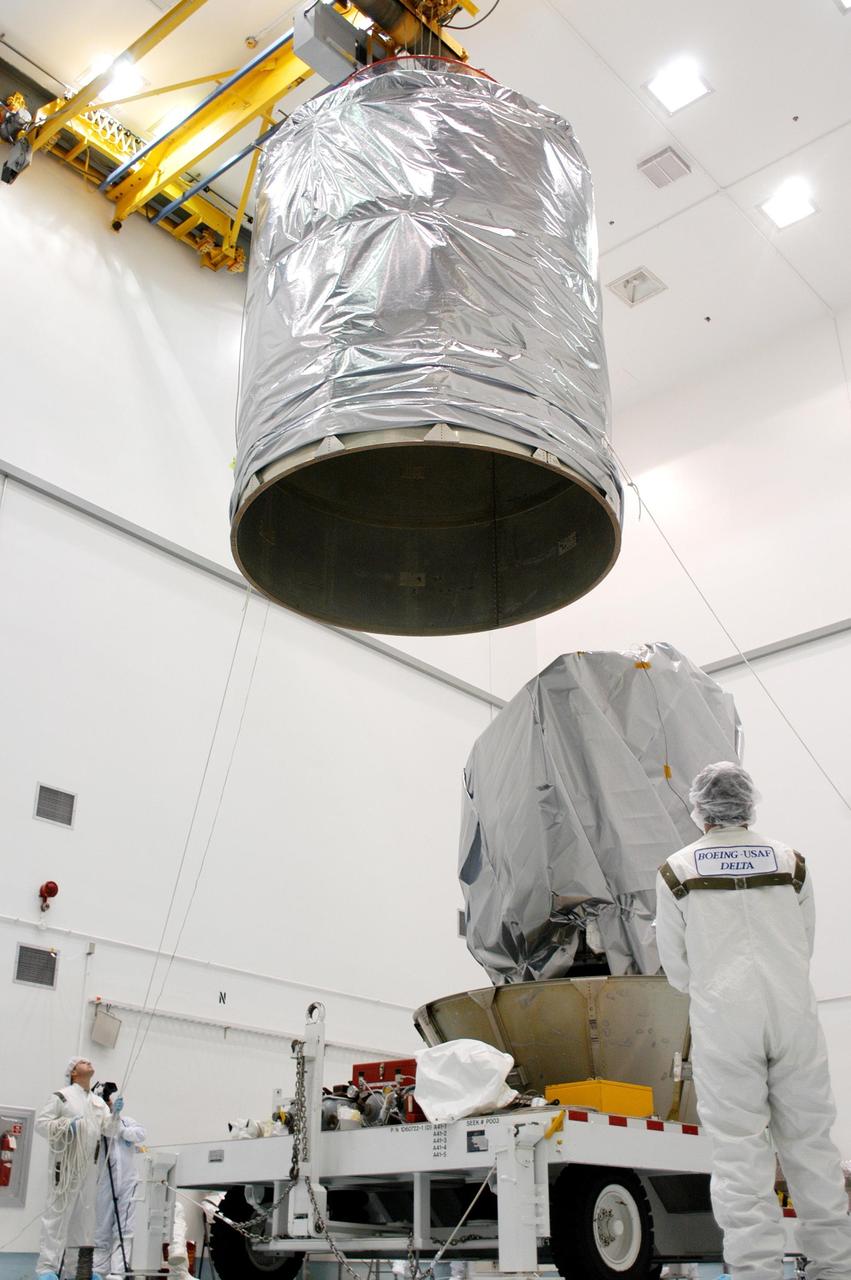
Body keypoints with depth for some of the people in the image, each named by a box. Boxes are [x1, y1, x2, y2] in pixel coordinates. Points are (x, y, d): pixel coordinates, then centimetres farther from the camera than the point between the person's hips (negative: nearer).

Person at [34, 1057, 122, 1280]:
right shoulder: (61, 1096, -2)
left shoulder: (99, 1102, 16)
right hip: (65, 1165, -6)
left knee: (85, 1215, 10)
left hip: (89, 1168, 6)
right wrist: (65, 1125, -19)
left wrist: (115, 1114, -7)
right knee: (58, 1212, -9)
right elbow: (40, 1123, -7)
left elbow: (108, 1131, 11)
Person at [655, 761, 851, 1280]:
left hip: (722, 1020, -2)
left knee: (739, 1147, 3)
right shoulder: (791, 861, 4)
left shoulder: (677, 870, 0)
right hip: (794, 1012, 2)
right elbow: (806, 945, 13)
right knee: (809, 1138, 12)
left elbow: (676, 967, 5)